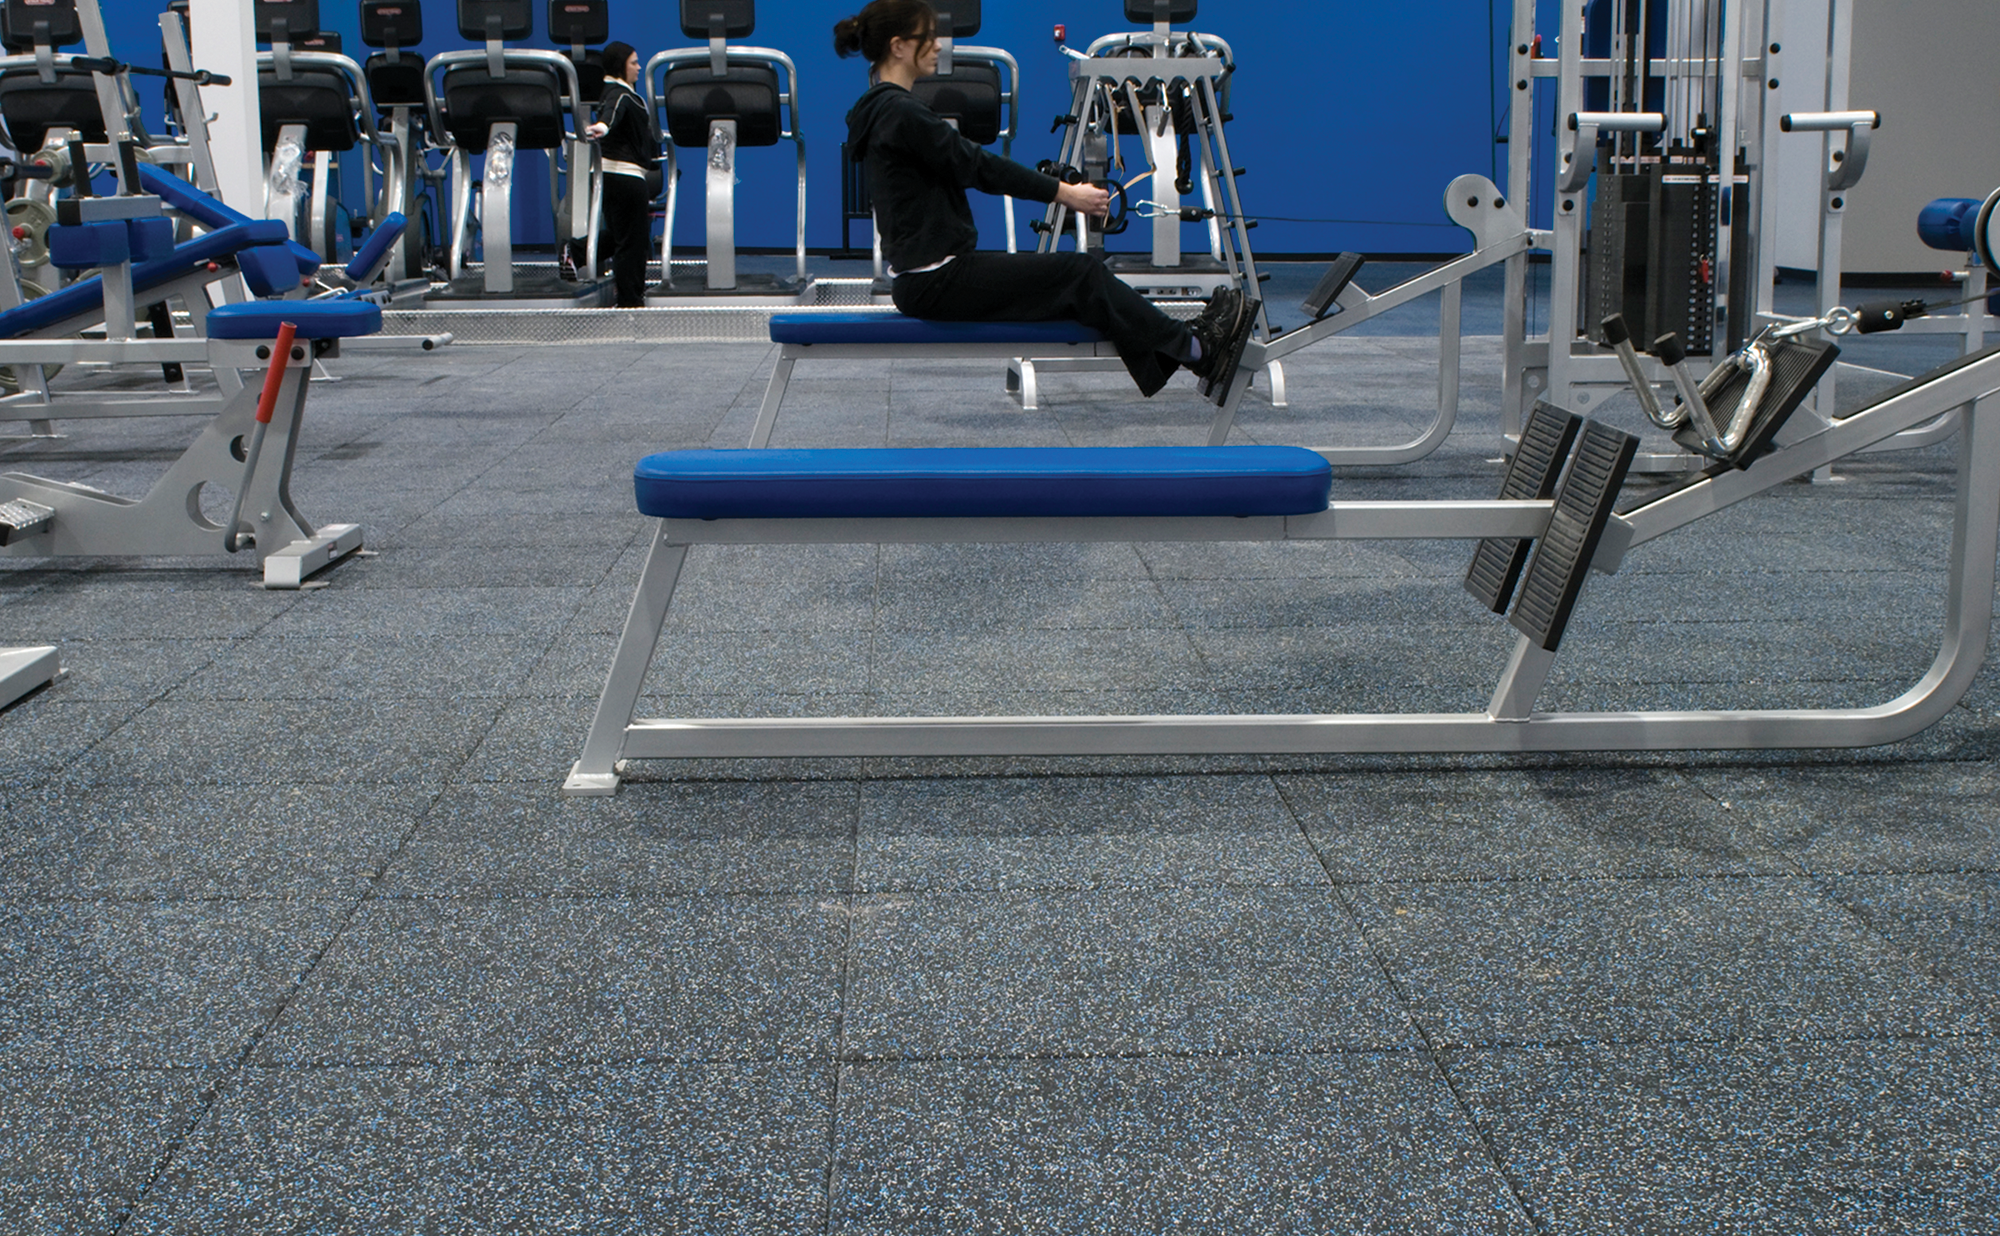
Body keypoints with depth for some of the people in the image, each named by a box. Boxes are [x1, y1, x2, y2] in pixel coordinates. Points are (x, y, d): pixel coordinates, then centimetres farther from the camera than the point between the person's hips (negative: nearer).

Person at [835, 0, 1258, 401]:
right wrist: (1064, 193, -6)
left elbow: (969, 165, 17)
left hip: (925, 277, 10)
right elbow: (978, 166, -15)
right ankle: (1199, 351, 6)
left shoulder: (883, 108, 14)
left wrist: (1059, 187, 13)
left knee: (1078, 279, 8)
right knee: (1078, 274, -4)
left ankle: (1180, 350, 12)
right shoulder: (901, 112, -18)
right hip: (936, 280, -10)